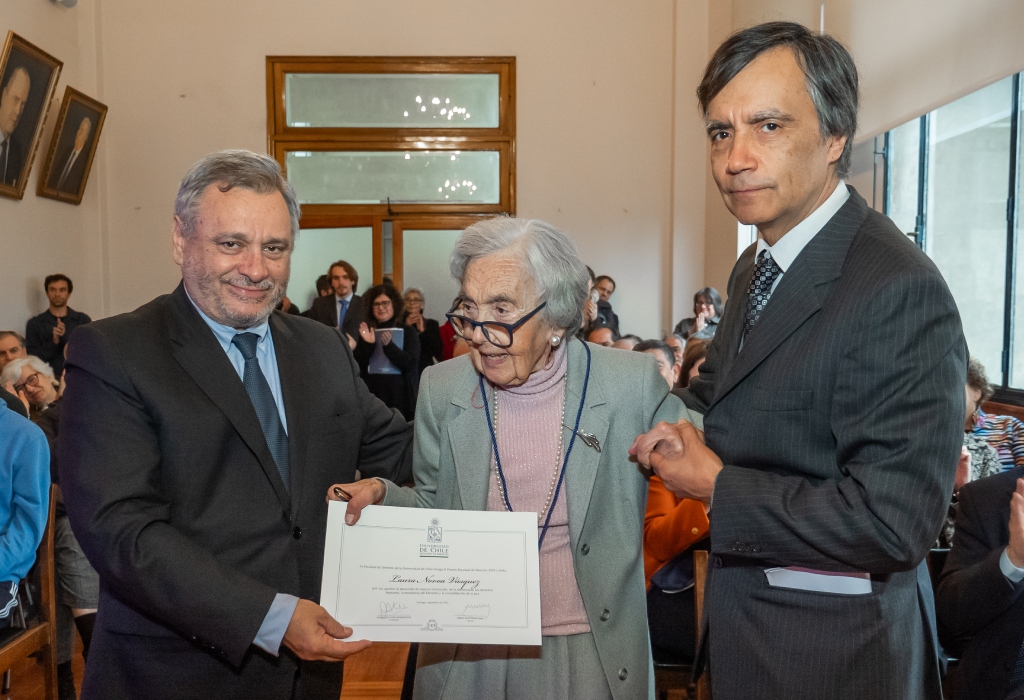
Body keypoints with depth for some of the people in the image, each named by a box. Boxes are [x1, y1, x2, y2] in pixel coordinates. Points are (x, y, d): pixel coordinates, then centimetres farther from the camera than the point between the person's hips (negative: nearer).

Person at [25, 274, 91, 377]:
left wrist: (65, 337, -14)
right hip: (49, 376, 0)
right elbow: (33, 357, 2)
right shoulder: (35, 323, 10)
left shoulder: (83, 320, 9)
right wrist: (53, 342, -12)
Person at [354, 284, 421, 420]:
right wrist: (368, 344, -12)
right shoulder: (366, 332, 11)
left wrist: (389, 345, -20)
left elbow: (410, 363, -7)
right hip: (372, 396, 1)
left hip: (400, 396, -1)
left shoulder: (408, 331, 5)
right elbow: (356, 365, 4)